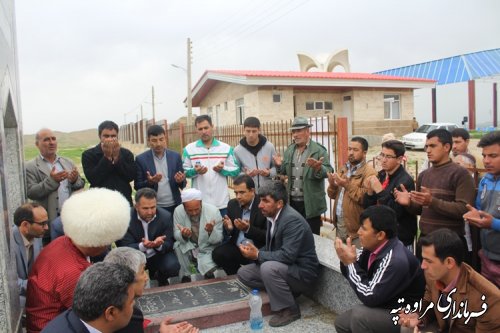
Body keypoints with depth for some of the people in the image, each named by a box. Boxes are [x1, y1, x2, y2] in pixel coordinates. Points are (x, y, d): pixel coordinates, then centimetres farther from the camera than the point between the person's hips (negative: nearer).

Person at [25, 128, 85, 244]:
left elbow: (81, 185, 10)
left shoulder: (68, 162, 11)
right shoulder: (30, 167, -3)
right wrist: (51, 180, -24)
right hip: (49, 222, -3)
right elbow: (30, 193, -12)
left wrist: (75, 180, -13)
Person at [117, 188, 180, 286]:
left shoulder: (165, 216, -14)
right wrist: (142, 246, -40)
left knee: (173, 267, -27)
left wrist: (159, 245, -36)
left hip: (158, 255, 1)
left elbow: (169, 244, -10)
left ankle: (160, 276, 12)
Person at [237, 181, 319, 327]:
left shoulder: (293, 220, -26)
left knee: (269, 268, -34)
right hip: (279, 267, 9)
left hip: (302, 273, -9)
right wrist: (255, 251, -9)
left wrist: (257, 255, -25)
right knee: (243, 273, 2)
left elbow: (287, 255, -32)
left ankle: (289, 310, -13)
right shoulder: (272, 216, 1)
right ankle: (283, 292, 6)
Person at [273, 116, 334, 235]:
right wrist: (280, 165, -8)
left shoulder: (319, 150, -7)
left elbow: (328, 172, -13)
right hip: (292, 202, 5)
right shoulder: (289, 150, 9)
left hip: (310, 203, -5)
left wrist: (318, 168, -34)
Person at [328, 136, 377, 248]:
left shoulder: (369, 172, -12)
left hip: (356, 228, -7)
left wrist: (348, 185, -24)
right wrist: (332, 185, -7)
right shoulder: (343, 169, 11)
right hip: (339, 223, 7)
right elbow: (333, 195, 13)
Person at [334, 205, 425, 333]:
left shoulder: (395, 260, -32)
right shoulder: (372, 247, -6)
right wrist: (346, 261, -14)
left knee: (360, 314, -27)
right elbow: (355, 274, 6)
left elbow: (369, 297, -30)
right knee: (342, 322, 8)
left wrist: (350, 262, -25)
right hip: (385, 307, 9)